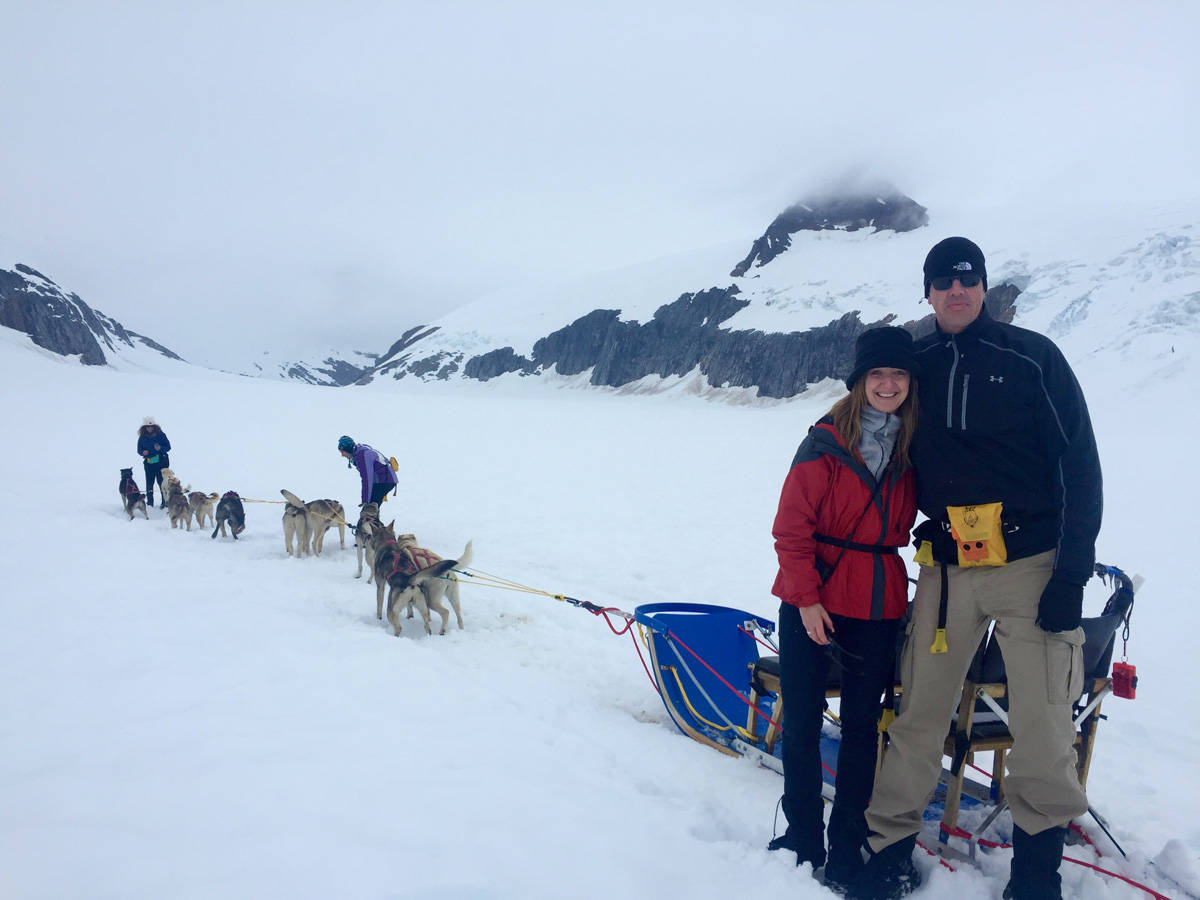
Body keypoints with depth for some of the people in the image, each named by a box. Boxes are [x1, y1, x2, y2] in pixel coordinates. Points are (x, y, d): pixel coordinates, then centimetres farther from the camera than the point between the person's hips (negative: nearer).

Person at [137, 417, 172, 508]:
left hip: (161, 462, -3)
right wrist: (143, 452, -11)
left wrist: (160, 448, -18)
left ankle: (165, 502, -3)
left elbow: (168, 447, 0)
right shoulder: (142, 438, 6)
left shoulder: (161, 435, -1)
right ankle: (149, 502, 12)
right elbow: (139, 450, 11)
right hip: (149, 463, 3)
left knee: (162, 482, -8)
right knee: (149, 483, 1)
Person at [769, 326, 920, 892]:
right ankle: (803, 835, 26)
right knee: (801, 722, 7)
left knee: (862, 724, 11)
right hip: (814, 604, -3)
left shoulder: (913, 447, 2)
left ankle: (847, 845, 26)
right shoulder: (827, 442, -10)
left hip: (879, 607, 3)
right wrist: (807, 598, -12)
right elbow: (791, 527, -9)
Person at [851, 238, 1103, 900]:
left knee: (1042, 727, -4)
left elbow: (1080, 467, -3)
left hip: (1031, 566, -2)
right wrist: (922, 526, 8)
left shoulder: (1032, 357, -1)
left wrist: (1071, 575, -8)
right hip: (946, 568, 3)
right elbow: (903, 459, 20)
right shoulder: (917, 366, 8)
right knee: (919, 713, 3)